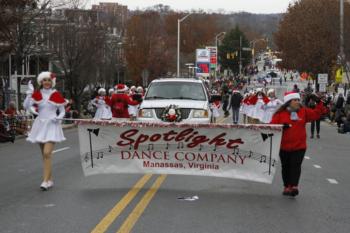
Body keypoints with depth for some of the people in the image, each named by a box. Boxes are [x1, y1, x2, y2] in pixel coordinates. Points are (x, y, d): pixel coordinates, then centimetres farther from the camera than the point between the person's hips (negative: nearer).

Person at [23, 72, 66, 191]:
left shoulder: (56, 95, -3)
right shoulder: (37, 94, 2)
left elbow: (62, 111, 5)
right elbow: (26, 106, -10)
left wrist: (58, 118, -15)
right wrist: (29, 93, -18)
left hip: (52, 125, -4)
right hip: (40, 125, 4)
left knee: (47, 153, -16)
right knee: (45, 155, 11)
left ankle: (45, 181, -15)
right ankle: (50, 180, 21)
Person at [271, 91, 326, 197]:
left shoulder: (304, 111, 4)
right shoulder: (280, 113, -3)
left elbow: (316, 114, 4)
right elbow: (272, 125, -5)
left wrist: (319, 103, -7)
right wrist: (281, 127, -23)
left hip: (299, 146, 0)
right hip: (284, 146, 0)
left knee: (296, 166, -9)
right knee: (286, 166, 10)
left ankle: (294, 186, -12)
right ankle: (287, 187, 21)